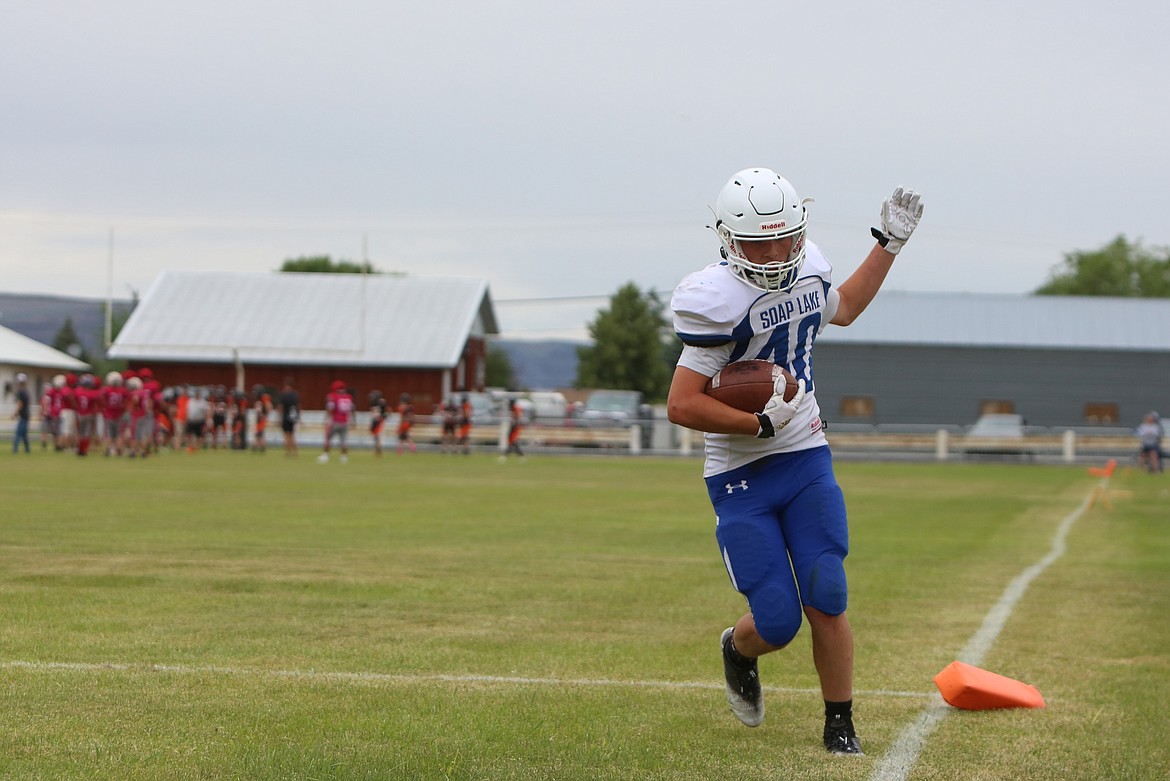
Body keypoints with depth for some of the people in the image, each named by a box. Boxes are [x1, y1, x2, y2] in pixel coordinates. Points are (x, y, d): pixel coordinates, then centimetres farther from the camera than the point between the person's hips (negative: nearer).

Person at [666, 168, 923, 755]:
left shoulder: (808, 272, 2)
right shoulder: (721, 300, -19)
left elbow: (843, 309, 29)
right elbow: (681, 405, -21)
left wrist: (890, 242, 24)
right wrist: (763, 423, -20)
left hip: (808, 463, 5)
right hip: (741, 480, -5)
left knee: (825, 604, -6)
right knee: (778, 623, -6)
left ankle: (840, 727, 11)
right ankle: (738, 649, 31)